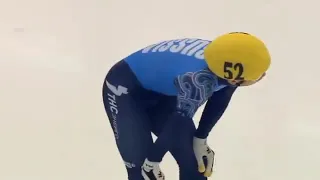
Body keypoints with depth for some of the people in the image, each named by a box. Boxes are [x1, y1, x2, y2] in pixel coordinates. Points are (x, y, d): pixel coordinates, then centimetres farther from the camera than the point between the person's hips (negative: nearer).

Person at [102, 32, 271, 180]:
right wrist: (152, 161, -21)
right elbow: (178, 123, -33)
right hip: (125, 89, -7)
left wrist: (200, 139, 2)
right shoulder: (199, 79, -42)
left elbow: (218, 101, -2)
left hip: (161, 92, 7)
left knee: (194, 161, 5)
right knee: (140, 166, -14)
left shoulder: (227, 66, -18)